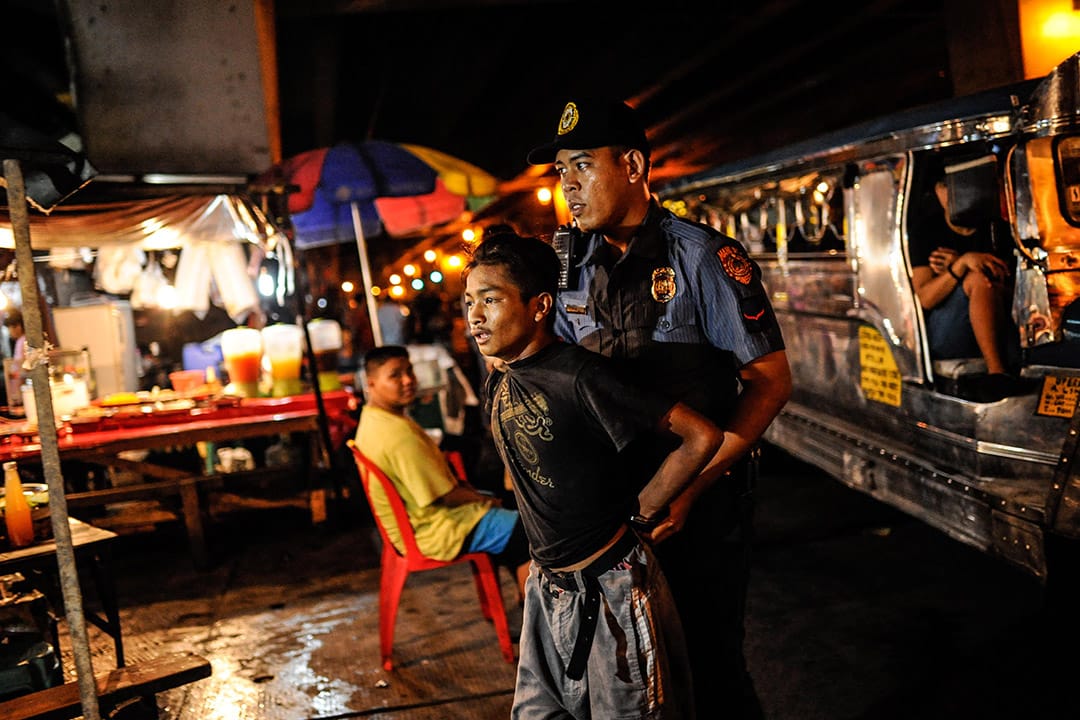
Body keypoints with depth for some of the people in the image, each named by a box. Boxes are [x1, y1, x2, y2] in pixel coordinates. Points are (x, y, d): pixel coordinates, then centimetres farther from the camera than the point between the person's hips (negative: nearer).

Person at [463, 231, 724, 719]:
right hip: (546, 587, 8)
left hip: (611, 586, -7)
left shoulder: (579, 376, -22)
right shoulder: (498, 383, 2)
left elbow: (702, 437, -24)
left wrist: (641, 511, -15)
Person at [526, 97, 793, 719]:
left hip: (704, 499, -5)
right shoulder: (576, 271, 4)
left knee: (708, 659, 7)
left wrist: (688, 489, -20)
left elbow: (772, 381, -14)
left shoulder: (704, 257, -13)